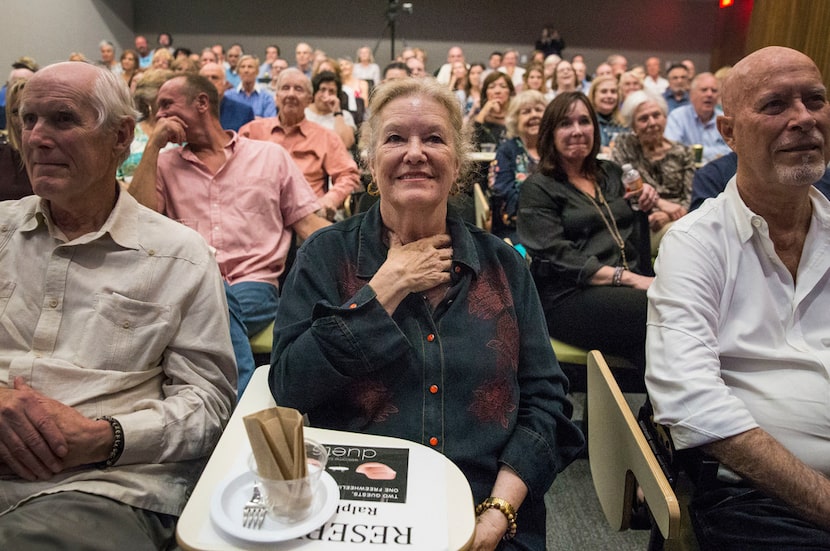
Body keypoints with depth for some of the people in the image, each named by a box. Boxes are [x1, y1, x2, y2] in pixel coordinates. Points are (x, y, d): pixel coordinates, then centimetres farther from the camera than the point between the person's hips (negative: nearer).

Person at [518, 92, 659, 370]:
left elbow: (637, 232, 33)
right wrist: (627, 278, -18)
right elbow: (559, 258, -9)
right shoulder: (537, 189, 4)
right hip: (570, 296, -5)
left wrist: (647, 199, 11)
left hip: (631, 286, 6)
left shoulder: (611, 173, 22)